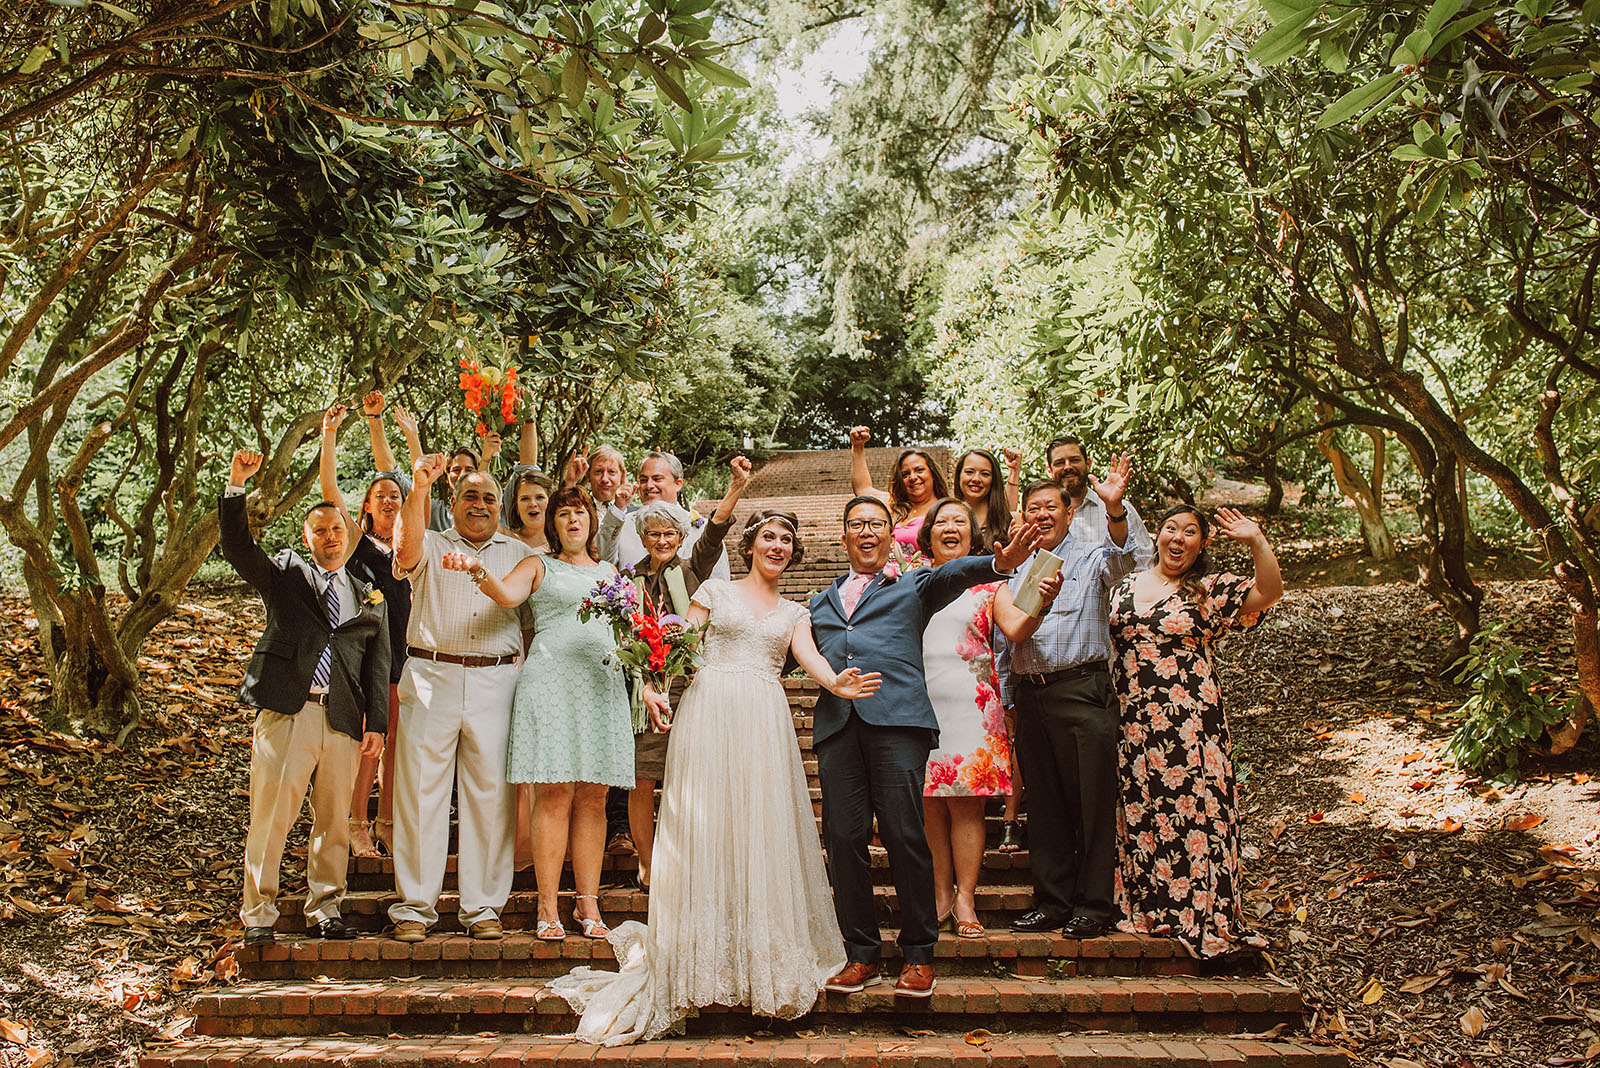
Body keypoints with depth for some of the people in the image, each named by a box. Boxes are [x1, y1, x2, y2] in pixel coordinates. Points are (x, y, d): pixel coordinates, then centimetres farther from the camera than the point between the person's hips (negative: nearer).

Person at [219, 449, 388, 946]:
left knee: (334, 822, 6)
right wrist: (237, 484, -12)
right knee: (270, 819, -4)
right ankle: (258, 915, 7)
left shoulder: (368, 598, 18)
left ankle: (324, 912, 17)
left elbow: (377, 664, 13)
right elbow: (236, 544, 0)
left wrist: (376, 723, 4)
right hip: (285, 714, -2)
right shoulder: (284, 573, 14)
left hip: (343, 720, 3)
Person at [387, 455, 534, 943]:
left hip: (496, 681, 1)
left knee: (491, 794, 1)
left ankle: (483, 907, 10)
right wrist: (419, 488, -25)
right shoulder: (431, 546, 11)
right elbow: (406, 552, -14)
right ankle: (414, 907, 7)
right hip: (431, 678, -1)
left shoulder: (519, 555, 17)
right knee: (421, 791, -1)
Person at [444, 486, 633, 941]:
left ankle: (588, 903, 7)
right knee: (553, 795, -8)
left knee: (593, 798, 2)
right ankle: (548, 908, -4)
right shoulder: (538, 566, 10)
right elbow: (507, 594, -11)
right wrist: (477, 570, -30)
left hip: (603, 682, 4)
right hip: (551, 678, -4)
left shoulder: (609, 571, 22)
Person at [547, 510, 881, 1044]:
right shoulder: (716, 590, 14)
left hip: (764, 723, 2)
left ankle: (764, 956, 7)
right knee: (704, 829, -5)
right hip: (710, 714, -2)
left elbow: (810, 657, 2)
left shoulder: (794, 613, 19)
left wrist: (837, 683, -20)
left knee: (762, 832, -1)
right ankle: (704, 955, 0)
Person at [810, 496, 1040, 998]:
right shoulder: (821, 603, 28)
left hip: (896, 717, -3)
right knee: (843, 838, 0)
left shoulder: (912, 585, 17)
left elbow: (950, 574, -3)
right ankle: (861, 953, 11)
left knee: (904, 835, -7)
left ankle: (918, 955, 4)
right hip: (836, 724, 3)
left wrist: (998, 562, -24)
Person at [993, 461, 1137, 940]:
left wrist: (1114, 510, -37)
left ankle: (1093, 904, 4)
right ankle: (1053, 900, 18)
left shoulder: (1091, 560, 5)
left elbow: (1121, 559, -19)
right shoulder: (1017, 571, 17)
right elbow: (1012, 632, 12)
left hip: (1081, 690, -5)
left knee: (1092, 799, -4)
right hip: (1030, 696, 5)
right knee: (1044, 803, 9)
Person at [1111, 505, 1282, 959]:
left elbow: (1269, 591, -9)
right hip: (1132, 720, 3)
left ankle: (1202, 915, 0)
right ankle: (1146, 911, 16)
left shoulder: (1211, 590, 4)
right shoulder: (1124, 588, 13)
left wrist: (1256, 541, -17)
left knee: (1196, 812, -5)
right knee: (1139, 814, 6)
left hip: (1190, 721, -3)